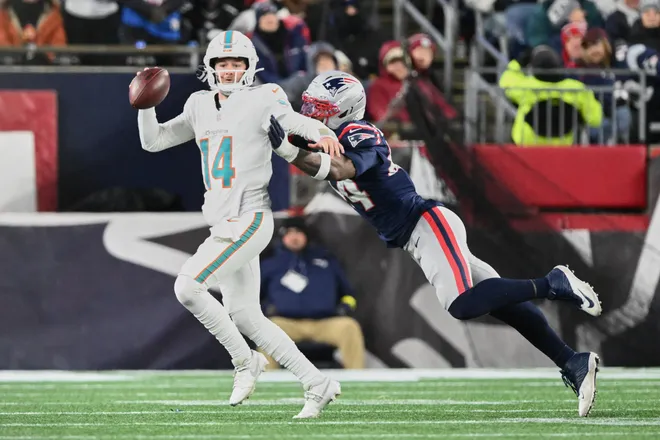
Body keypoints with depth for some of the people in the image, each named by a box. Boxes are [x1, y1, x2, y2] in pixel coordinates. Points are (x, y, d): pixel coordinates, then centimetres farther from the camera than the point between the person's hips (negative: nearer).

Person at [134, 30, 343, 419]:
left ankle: (246, 360, -3)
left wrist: (322, 133, -42)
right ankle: (317, 385, 12)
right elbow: (153, 141, 17)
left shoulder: (262, 100, -5)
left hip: (249, 219, -8)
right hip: (226, 224, 8)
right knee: (245, 317, 8)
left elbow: (292, 120, -21)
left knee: (187, 286, -17)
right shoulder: (201, 106, 15)